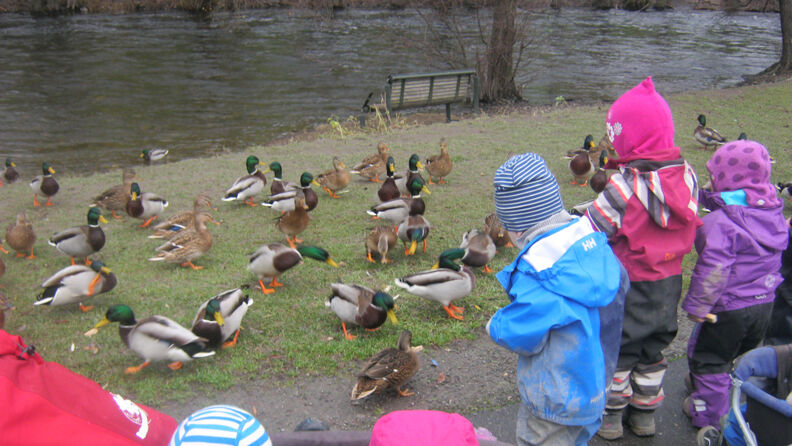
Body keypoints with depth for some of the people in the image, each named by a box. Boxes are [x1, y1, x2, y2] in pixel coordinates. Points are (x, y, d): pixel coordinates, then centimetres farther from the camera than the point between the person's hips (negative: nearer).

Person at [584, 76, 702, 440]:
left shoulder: (625, 186, -26)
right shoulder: (686, 174, -7)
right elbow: (687, 225, 4)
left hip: (628, 285, -6)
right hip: (669, 279, 6)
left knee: (616, 349, 14)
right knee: (653, 350, 21)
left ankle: (610, 416, 29)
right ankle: (645, 414, 37)